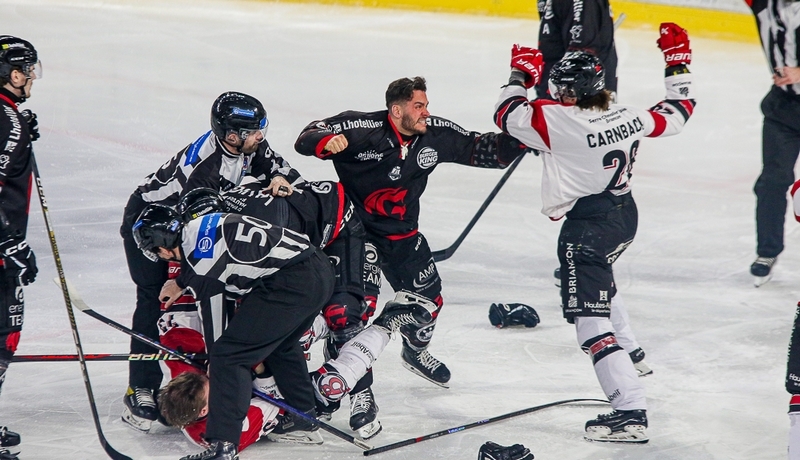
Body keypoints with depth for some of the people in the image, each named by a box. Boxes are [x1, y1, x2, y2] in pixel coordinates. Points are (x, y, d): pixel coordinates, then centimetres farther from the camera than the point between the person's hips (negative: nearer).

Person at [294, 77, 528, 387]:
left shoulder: (436, 134, -8)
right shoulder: (363, 129, -23)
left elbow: (479, 149, 1)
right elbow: (307, 139, -23)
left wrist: (518, 140, -12)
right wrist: (326, 141, -45)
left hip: (401, 231, 6)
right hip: (356, 226, -6)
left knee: (427, 298, 16)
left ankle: (415, 350, 46)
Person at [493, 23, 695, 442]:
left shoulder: (557, 121, -22)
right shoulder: (627, 117, -5)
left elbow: (507, 115, -8)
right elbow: (677, 112, 12)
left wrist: (521, 74, 8)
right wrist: (678, 62, 23)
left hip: (587, 227, -8)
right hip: (624, 214, 8)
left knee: (590, 319, -11)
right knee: (599, 282, 39)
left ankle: (630, 411, -20)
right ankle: (629, 351, 56)